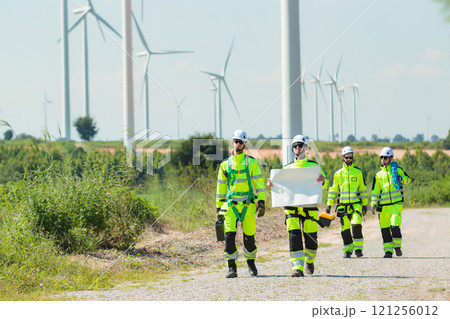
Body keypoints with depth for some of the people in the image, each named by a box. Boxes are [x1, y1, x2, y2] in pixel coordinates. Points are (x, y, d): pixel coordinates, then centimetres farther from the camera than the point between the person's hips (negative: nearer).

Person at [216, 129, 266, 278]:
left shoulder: (251, 163, 4)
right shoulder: (225, 165, 11)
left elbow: (259, 183, 1)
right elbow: (221, 187, 16)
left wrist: (261, 203, -8)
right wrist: (219, 207, 14)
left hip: (248, 205, -1)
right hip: (230, 205, 1)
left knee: (249, 236, 4)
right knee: (229, 235, -12)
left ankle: (251, 262, 27)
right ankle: (232, 268, -9)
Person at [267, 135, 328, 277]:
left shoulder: (314, 166, 10)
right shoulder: (287, 168, 16)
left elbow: (324, 185, 4)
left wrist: (323, 181, -21)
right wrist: (271, 184, -5)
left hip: (309, 206, -1)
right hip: (291, 206, 1)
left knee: (311, 237, 0)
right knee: (294, 236, -13)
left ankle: (309, 260, 29)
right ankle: (297, 267, -15)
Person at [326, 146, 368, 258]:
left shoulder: (358, 172, 7)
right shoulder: (338, 173, 9)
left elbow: (363, 189, 13)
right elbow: (333, 190, 13)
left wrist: (365, 205, 11)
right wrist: (329, 205, 7)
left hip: (356, 204, -2)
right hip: (342, 206, 2)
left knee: (356, 226, -17)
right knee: (345, 229, 2)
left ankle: (358, 248, -7)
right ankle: (348, 250, 14)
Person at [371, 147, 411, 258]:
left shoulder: (397, 170, 4)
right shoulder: (378, 174, 12)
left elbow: (408, 180, 8)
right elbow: (375, 190, 13)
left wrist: (401, 179, -14)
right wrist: (373, 204, 5)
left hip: (396, 204, -3)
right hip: (383, 206, 3)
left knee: (395, 226, -15)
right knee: (385, 228, 0)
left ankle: (397, 246, 6)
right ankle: (388, 250, 7)